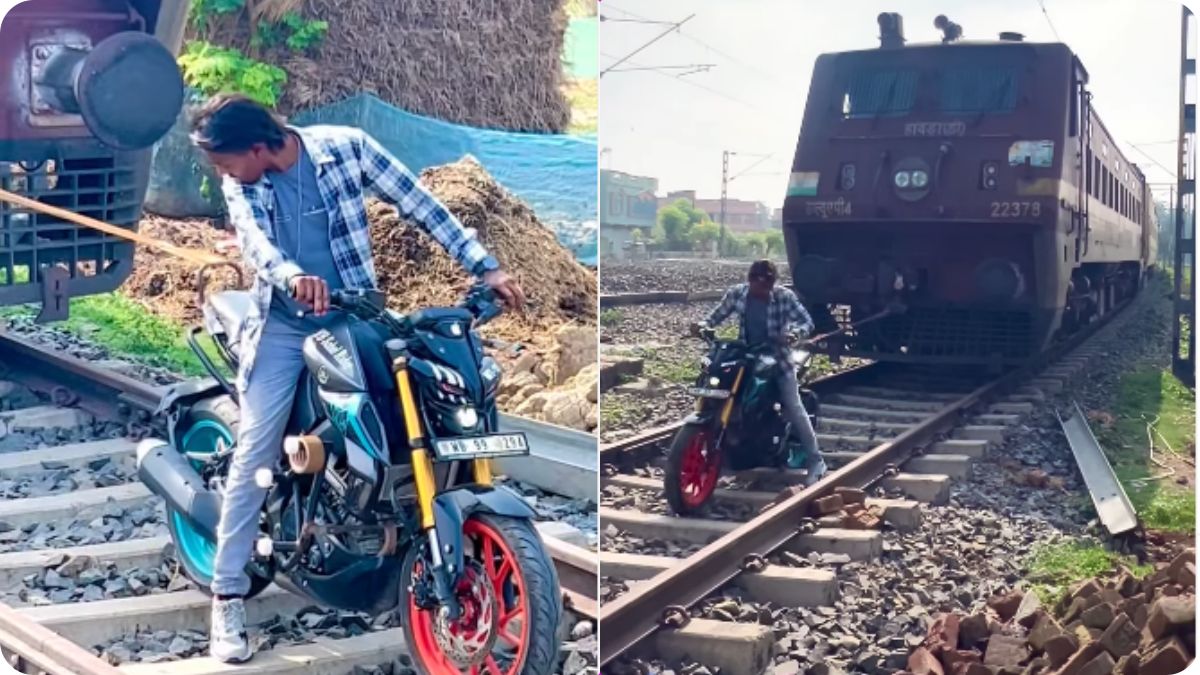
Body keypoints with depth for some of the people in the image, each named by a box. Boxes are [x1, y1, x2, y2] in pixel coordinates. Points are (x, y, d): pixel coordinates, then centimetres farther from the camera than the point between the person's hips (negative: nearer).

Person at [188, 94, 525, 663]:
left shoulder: (346, 146, -11)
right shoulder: (239, 183, -6)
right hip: (281, 327, 0)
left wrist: (485, 267, -15)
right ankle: (227, 595, -3)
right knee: (254, 454, -7)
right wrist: (292, 277, -49)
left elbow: (419, 205, -9)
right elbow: (252, 238, -26)